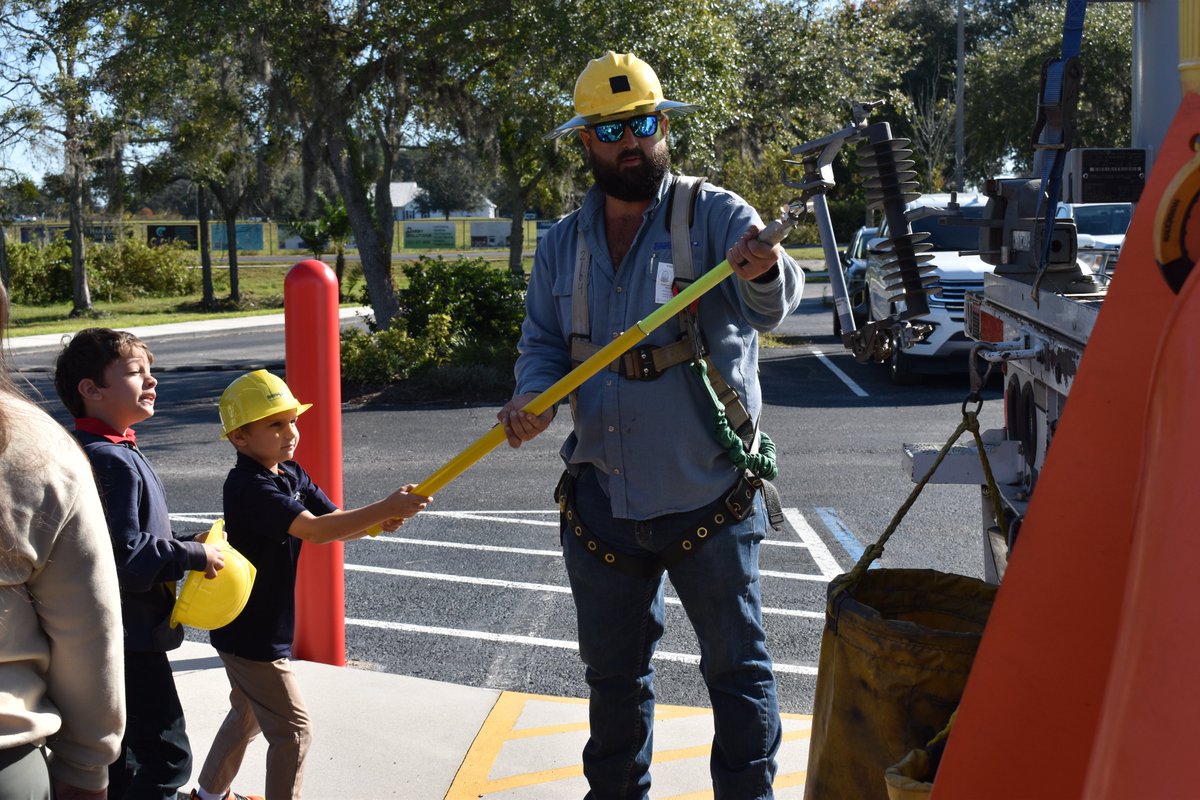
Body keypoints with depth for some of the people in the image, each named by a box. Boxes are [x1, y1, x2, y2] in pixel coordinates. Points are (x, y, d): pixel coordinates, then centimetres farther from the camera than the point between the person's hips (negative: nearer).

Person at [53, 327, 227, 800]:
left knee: (121, 758, 20)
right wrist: (194, 556, -17)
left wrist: (183, 547, 6)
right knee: (167, 758, -5)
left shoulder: (93, 452, 10)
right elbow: (127, 556, -27)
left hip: (112, 637, 10)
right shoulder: (116, 461, -21)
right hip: (130, 637, -10)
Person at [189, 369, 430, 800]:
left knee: (247, 715, 27)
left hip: (257, 630, 10)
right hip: (251, 636, -10)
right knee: (293, 732, -2)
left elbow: (334, 521, -3)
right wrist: (384, 508, -42)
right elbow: (314, 531, -37)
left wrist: (378, 520, -24)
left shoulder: (292, 474, 2)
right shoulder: (248, 487, -26)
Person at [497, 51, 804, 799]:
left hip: (708, 497, -4)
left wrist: (765, 274, -49)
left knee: (737, 665, 8)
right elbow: (543, 343, 10)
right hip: (604, 502, 5)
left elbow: (773, 303, -24)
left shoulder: (715, 215, -9)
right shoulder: (563, 245, 6)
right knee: (613, 670, 20)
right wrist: (534, 398, -13)